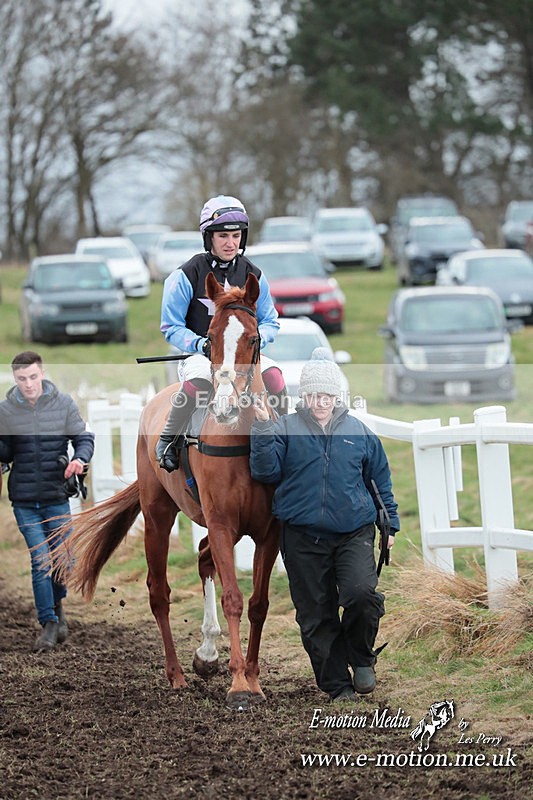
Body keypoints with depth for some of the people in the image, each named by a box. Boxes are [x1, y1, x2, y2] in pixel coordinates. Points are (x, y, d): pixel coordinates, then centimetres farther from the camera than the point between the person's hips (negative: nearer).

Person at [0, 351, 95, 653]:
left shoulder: (63, 404, -4)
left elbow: (84, 438, 2)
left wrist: (80, 459, -18)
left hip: (57, 498, 0)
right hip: (25, 501, 0)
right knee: (40, 561, -5)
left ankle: (57, 602, 38)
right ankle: (49, 623, 5)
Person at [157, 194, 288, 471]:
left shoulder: (252, 275, 5)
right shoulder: (187, 275, -7)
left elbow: (270, 321, 12)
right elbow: (171, 327, -4)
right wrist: (201, 344, -22)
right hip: (199, 354, -3)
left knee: (273, 374, -28)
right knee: (198, 378, -38)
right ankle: (167, 440, -21)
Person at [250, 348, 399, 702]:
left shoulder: (359, 431, 7)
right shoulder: (285, 429, 3)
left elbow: (381, 479, 17)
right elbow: (266, 472, -7)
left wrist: (390, 523, 17)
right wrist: (262, 429, -18)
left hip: (354, 533, 0)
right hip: (303, 538, 0)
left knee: (362, 593, -22)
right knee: (317, 615, 2)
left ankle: (361, 659, 4)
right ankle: (337, 684, 15)